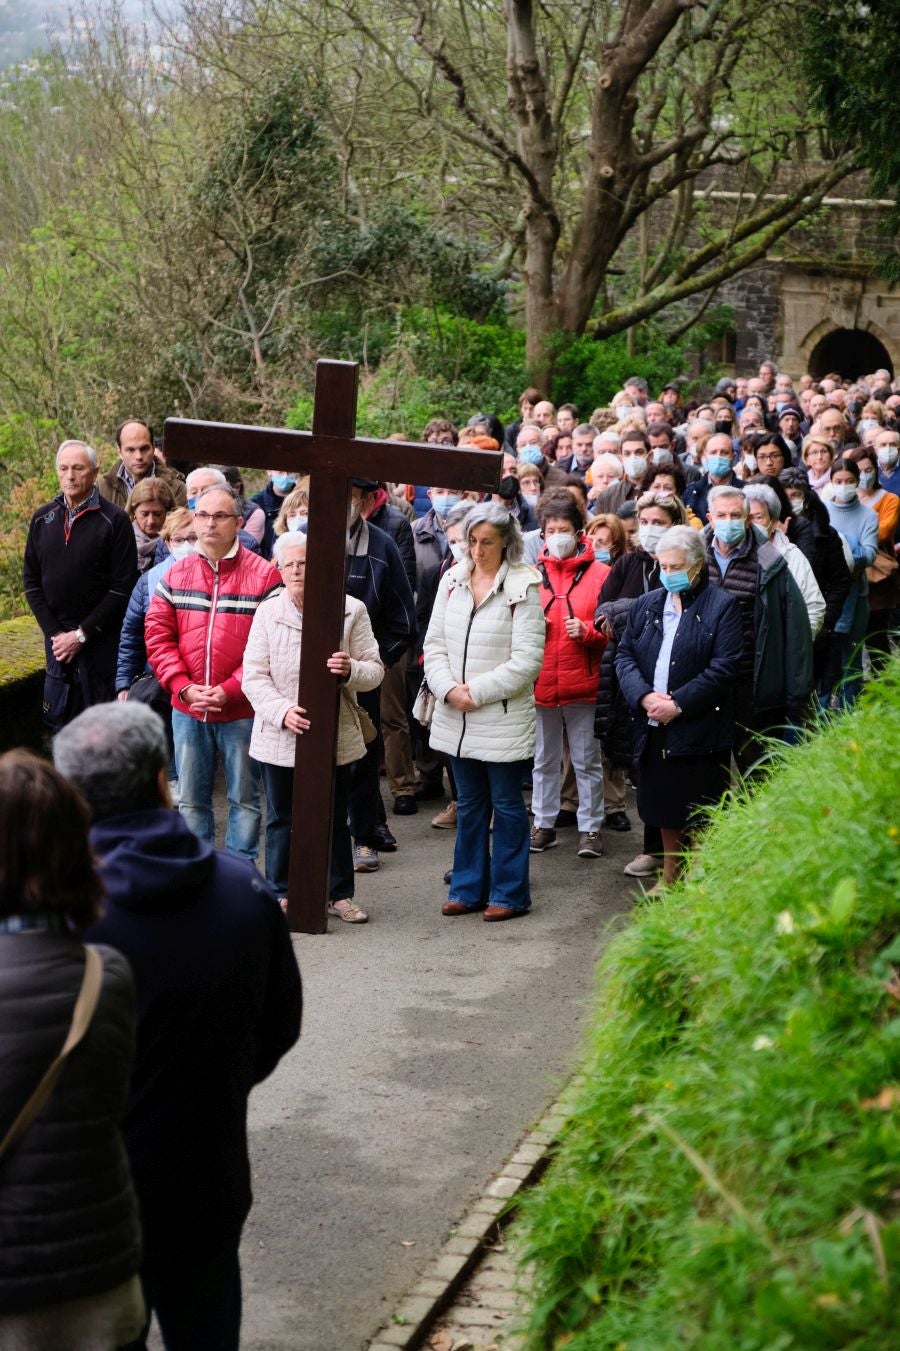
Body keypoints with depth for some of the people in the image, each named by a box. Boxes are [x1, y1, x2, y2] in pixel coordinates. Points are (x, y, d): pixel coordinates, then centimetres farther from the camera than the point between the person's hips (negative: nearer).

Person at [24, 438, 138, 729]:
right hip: (57, 639, 4)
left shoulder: (114, 520, -5)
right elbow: (32, 583, 10)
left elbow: (123, 588, -9)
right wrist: (55, 633, -3)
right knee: (61, 723, 7)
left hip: (102, 640, -4)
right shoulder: (42, 519, 9)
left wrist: (82, 635, -12)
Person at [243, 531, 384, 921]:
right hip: (280, 739, 0)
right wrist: (282, 711, -20)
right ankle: (281, 893, 22)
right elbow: (253, 676, -4)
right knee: (282, 819, 10)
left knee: (335, 819, 11)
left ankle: (340, 893, 23)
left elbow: (375, 669, 0)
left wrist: (351, 670, -24)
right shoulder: (268, 613, 1)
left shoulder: (351, 611, -2)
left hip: (336, 737, 0)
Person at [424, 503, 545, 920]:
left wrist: (477, 692, -14)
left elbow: (527, 659, -13)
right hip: (455, 716, 5)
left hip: (504, 717, -5)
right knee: (469, 804, 14)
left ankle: (509, 893, 13)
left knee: (507, 805, 4)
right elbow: (435, 644, 8)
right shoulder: (452, 580, 6)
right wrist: (449, 690, -9)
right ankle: (469, 888, 24)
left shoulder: (522, 587, -10)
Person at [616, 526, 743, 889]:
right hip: (654, 726, 5)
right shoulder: (646, 604, 12)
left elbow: (724, 667, -12)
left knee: (699, 815, -1)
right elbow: (624, 655, 8)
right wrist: (644, 696, -10)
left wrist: (678, 704, -17)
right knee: (665, 807, 15)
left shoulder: (722, 606, -5)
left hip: (699, 727, -5)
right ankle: (670, 876, 28)